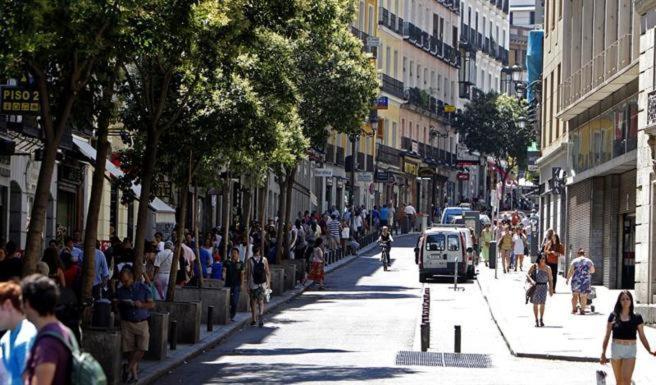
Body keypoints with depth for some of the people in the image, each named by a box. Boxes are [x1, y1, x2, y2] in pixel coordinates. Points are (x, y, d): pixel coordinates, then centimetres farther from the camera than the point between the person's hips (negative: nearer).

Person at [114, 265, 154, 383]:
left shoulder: (143, 288, 4)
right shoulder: (120, 291, 11)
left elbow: (152, 304, 4)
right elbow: (117, 308, 17)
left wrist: (141, 305, -15)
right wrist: (117, 305, -7)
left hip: (142, 323, -2)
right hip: (127, 323, 2)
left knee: (142, 348, -16)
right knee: (129, 349, -6)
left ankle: (128, 368, -1)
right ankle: (134, 374, 2)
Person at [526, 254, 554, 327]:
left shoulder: (548, 268, 4)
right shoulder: (534, 266, 1)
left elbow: (550, 280, 9)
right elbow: (527, 274, 0)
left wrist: (551, 289, 7)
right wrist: (531, 280, -19)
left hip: (543, 286, 0)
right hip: (535, 286, 0)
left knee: (542, 303, -7)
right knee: (535, 303, 2)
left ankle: (541, 319, 9)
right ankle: (536, 320, 11)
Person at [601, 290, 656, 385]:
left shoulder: (637, 318, 2)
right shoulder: (613, 317, 2)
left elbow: (642, 337, 4)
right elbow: (607, 336, 6)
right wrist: (603, 354, 2)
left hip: (630, 350, -1)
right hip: (616, 349, 1)